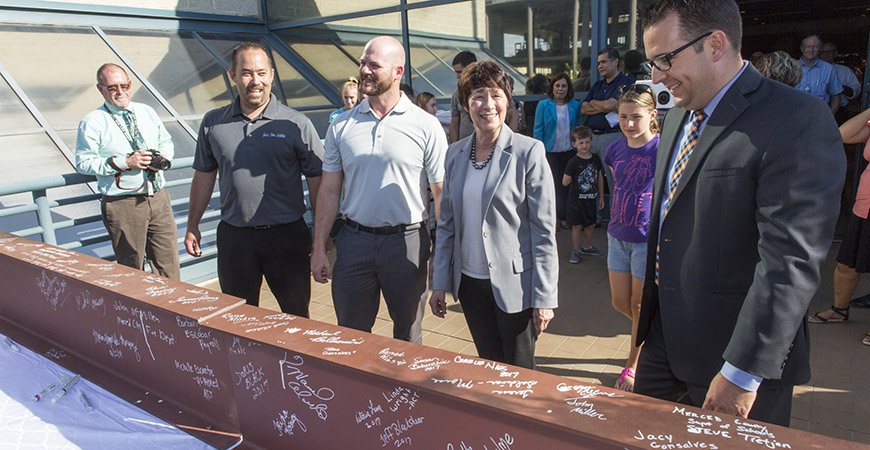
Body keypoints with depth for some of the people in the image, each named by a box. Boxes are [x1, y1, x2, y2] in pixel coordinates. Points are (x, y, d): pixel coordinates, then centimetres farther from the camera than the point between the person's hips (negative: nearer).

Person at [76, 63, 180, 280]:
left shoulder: (147, 112, 13)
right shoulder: (92, 122, -2)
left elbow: (166, 141, 22)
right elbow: (84, 163, -6)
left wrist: (163, 158, -1)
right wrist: (123, 162, -16)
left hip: (159, 198, 4)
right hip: (122, 205, -4)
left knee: (169, 263, 7)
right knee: (131, 270, 7)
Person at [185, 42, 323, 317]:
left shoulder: (296, 124, -4)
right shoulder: (213, 123, 5)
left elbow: (317, 181, -2)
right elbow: (204, 176, 14)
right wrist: (192, 226, 15)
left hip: (287, 234, -2)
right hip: (233, 237, 3)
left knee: (296, 314, 8)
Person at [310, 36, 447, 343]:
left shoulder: (426, 126, -4)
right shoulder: (342, 126, 4)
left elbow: (441, 193, -3)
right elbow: (329, 191, 7)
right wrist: (319, 248, 2)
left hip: (407, 240, -2)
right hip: (354, 241, 2)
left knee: (408, 335, 15)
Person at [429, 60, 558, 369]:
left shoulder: (529, 152, -10)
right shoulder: (455, 154, 4)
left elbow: (544, 230, -10)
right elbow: (446, 224, 9)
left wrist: (544, 298, -12)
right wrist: (439, 284, 6)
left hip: (514, 285, -4)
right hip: (469, 282, 4)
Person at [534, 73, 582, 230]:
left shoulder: (575, 106, 6)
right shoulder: (543, 105, -2)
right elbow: (538, 130, -2)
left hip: (569, 151, 2)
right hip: (550, 152, -2)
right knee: (555, 185, -1)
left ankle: (564, 216, 17)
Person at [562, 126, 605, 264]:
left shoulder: (596, 159, 1)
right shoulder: (573, 162, -12)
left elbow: (600, 178, 10)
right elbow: (565, 182, -10)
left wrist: (601, 196, 13)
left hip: (591, 199, 5)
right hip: (576, 199, -4)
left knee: (591, 225, 15)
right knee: (577, 226, 3)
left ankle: (587, 247, 35)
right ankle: (576, 251, 15)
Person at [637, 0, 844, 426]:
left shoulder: (796, 121, -19)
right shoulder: (677, 117, 8)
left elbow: (792, 261, -24)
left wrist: (741, 373, -24)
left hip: (739, 355, -7)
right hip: (664, 340, 7)